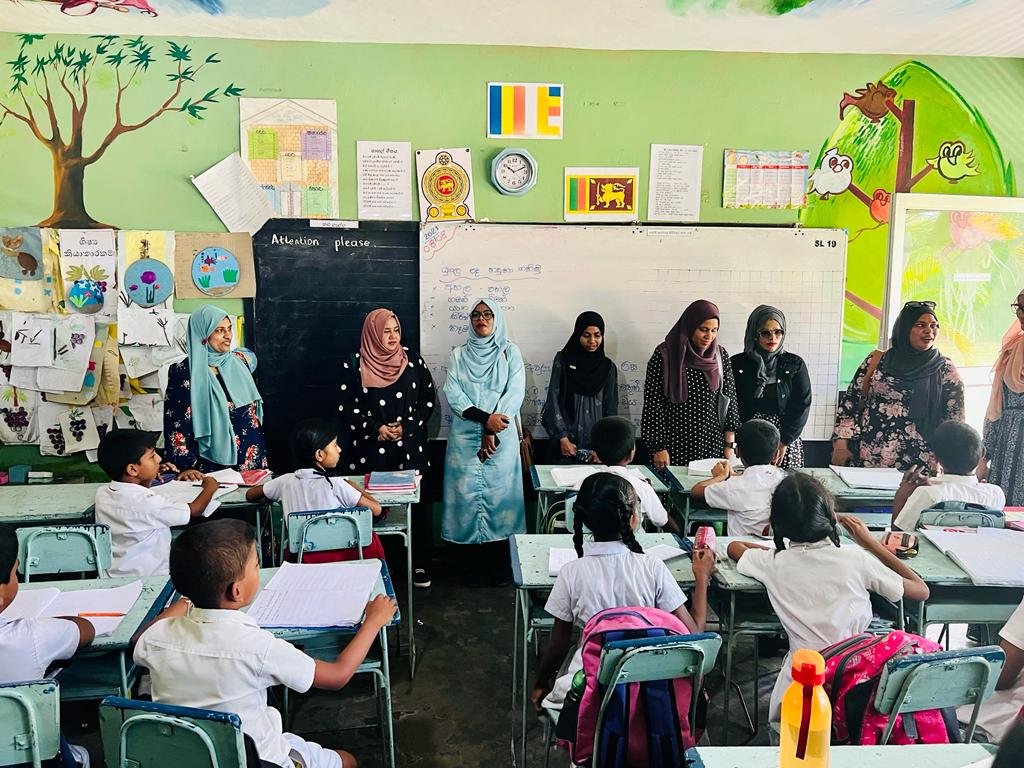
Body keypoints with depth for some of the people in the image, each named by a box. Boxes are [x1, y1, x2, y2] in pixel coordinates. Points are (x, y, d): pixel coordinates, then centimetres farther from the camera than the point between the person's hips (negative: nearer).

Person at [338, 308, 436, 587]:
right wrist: (376, 428, -12)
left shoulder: (413, 362, 4)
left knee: (417, 504, 2)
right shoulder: (354, 365, -1)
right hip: (371, 450, -1)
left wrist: (406, 426, -7)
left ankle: (419, 563, 15)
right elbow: (347, 407, -1)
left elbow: (429, 399, 6)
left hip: (410, 448, 2)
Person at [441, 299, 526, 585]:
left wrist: (493, 431, -13)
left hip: (501, 437, -1)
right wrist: (485, 418, -15)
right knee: (466, 494, 1)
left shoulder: (510, 353, 5)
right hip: (465, 437, 1)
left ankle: (499, 565, 11)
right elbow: (453, 395, -2)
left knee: (499, 492, 0)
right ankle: (471, 564, 12)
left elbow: (515, 392, -5)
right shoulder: (458, 355, 9)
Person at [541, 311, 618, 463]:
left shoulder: (608, 366, 6)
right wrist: (562, 438, -11)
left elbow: (611, 409, 4)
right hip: (568, 441, -2)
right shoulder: (563, 359, 0)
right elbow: (553, 399, -4)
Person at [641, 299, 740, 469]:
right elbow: (652, 402, -8)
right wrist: (658, 448, -9)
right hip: (675, 446, -3)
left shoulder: (721, 355, 3)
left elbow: (730, 399, 6)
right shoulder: (664, 355, -8)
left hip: (713, 447, 3)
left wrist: (730, 446, 3)